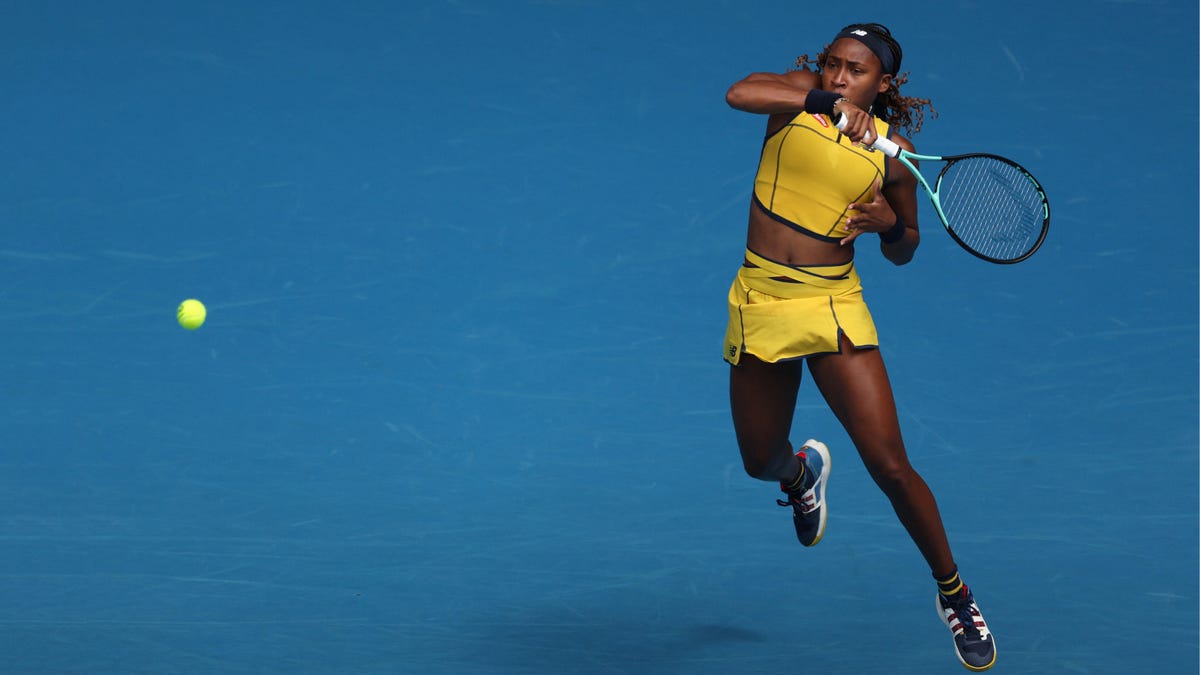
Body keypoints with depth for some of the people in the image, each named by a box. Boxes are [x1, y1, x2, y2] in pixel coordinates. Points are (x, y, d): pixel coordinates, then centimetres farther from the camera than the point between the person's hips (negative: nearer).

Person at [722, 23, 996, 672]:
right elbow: (739, 93, -24)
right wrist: (824, 100, -24)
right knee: (761, 463, 13)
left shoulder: (893, 153, 0)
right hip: (759, 303, 2)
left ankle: (953, 592, 9)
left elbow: (903, 252, 12)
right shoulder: (798, 94, -1)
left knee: (890, 467, -10)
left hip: (834, 308, -1)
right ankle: (804, 468, 52)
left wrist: (890, 225, -10)